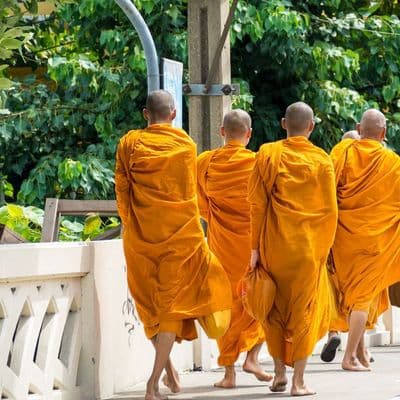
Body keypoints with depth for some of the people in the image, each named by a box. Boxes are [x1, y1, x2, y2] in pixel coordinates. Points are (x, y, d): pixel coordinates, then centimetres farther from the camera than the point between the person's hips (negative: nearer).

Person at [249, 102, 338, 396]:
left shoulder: (268, 155, -2)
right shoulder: (321, 160, -2)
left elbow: (257, 205, -3)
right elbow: (330, 210, -1)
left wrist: (255, 247, 1)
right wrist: (325, 246, 11)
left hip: (274, 245, 1)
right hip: (309, 247, -1)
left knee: (275, 309, 14)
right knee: (304, 310, 3)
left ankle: (280, 374, 15)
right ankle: (298, 380, -1)